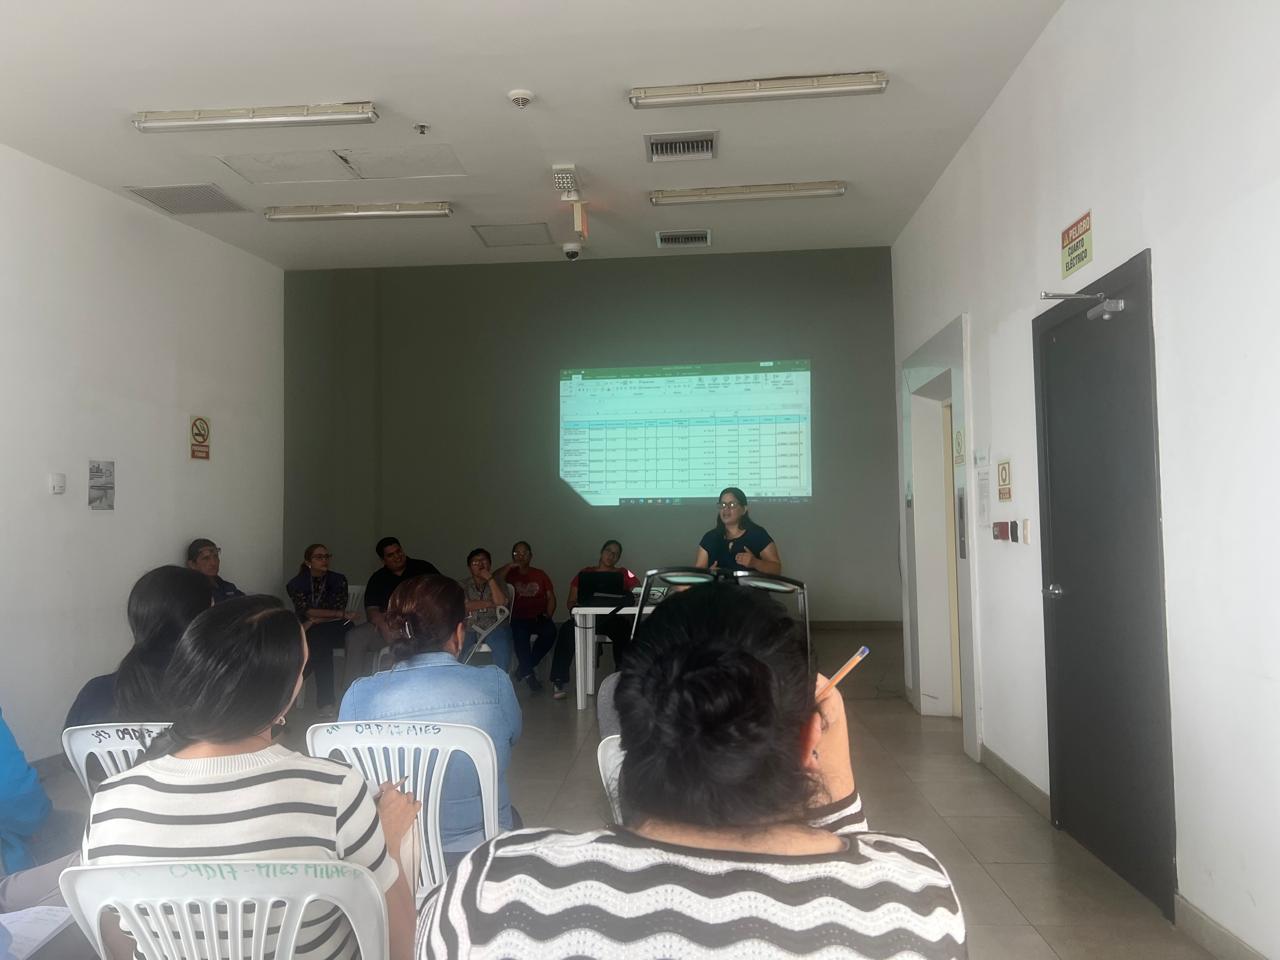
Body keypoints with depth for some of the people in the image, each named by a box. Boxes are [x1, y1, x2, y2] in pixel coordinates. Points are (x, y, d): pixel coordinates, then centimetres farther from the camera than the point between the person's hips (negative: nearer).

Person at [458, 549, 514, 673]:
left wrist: (489, 578, -9)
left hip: (494, 626, -1)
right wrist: (490, 603, -10)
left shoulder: (497, 581, 12)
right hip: (469, 626, 1)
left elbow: (501, 602, -7)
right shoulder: (463, 584, 12)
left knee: (502, 646, -33)